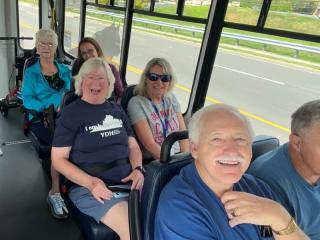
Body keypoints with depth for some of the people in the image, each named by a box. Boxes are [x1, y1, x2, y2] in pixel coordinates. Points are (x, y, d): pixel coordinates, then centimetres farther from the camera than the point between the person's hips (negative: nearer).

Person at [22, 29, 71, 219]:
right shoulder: (30, 72, 11)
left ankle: (55, 192, -21)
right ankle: (56, 192, -22)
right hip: (40, 119, -2)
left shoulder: (65, 71, 20)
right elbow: (28, 100, -1)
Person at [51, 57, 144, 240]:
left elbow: (133, 145, 15)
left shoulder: (117, 110, 13)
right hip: (89, 188, -4)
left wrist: (138, 169, -7)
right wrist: (90, 182, -18)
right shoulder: (71, 113, 0)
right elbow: (58, 159, -2)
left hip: (129, 181, 5)